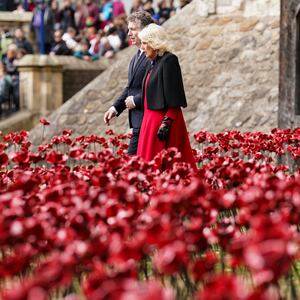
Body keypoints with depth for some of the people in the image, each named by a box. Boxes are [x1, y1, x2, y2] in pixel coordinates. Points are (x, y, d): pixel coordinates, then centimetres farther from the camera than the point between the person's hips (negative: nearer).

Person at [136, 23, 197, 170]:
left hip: (164, 118, -9)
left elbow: (173, 97, -18)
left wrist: (166, 123, -23)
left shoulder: (169, 60, -13)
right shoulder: (154, 62, 14)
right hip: (152, 118, 9)